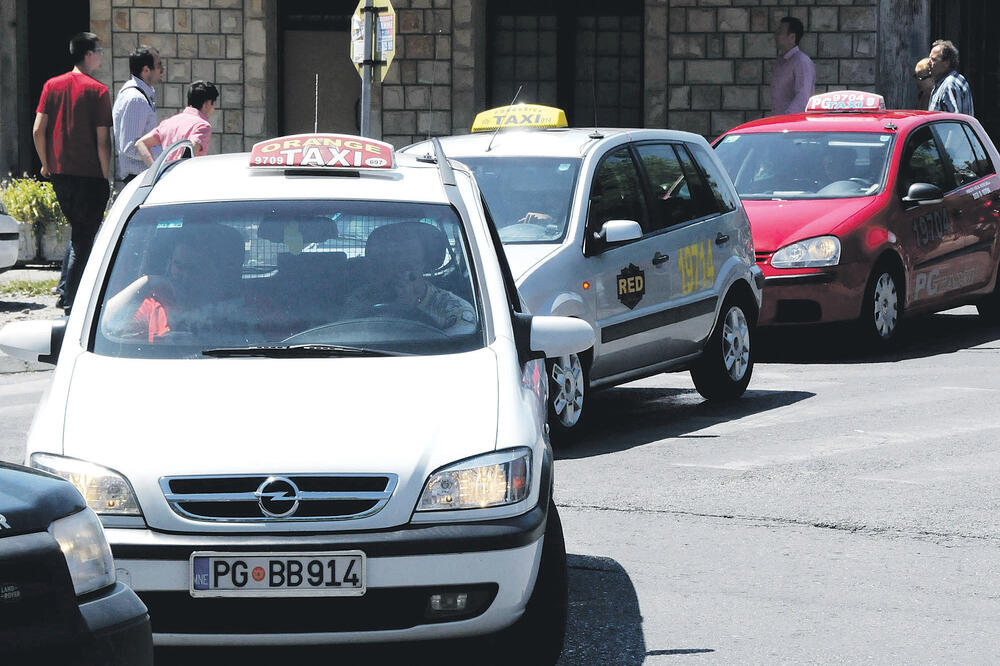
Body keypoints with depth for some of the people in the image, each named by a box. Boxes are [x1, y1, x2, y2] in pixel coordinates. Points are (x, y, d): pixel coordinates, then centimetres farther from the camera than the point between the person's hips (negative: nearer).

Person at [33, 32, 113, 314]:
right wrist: (106, 177, -5)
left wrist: (46, 164, 15)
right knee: (84, 237, 1)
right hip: (89, 173, -6)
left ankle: (65, 290, 17)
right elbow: (102, 140, -11)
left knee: (78, 231, 21)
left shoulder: (52, 85, 6)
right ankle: (71, 299, -1)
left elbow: (38, 130, 3)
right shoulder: (97, 90, -9)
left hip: (59, 173, 6)